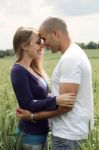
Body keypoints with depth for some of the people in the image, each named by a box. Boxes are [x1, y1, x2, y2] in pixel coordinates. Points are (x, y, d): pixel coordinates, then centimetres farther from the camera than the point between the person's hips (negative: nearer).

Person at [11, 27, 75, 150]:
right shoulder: (18, 71, -18)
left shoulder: (32, 69, 7)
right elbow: (28, 104, -23)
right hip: (31, 134, -8)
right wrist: (56, 100, -33)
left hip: (40, 131, 8)